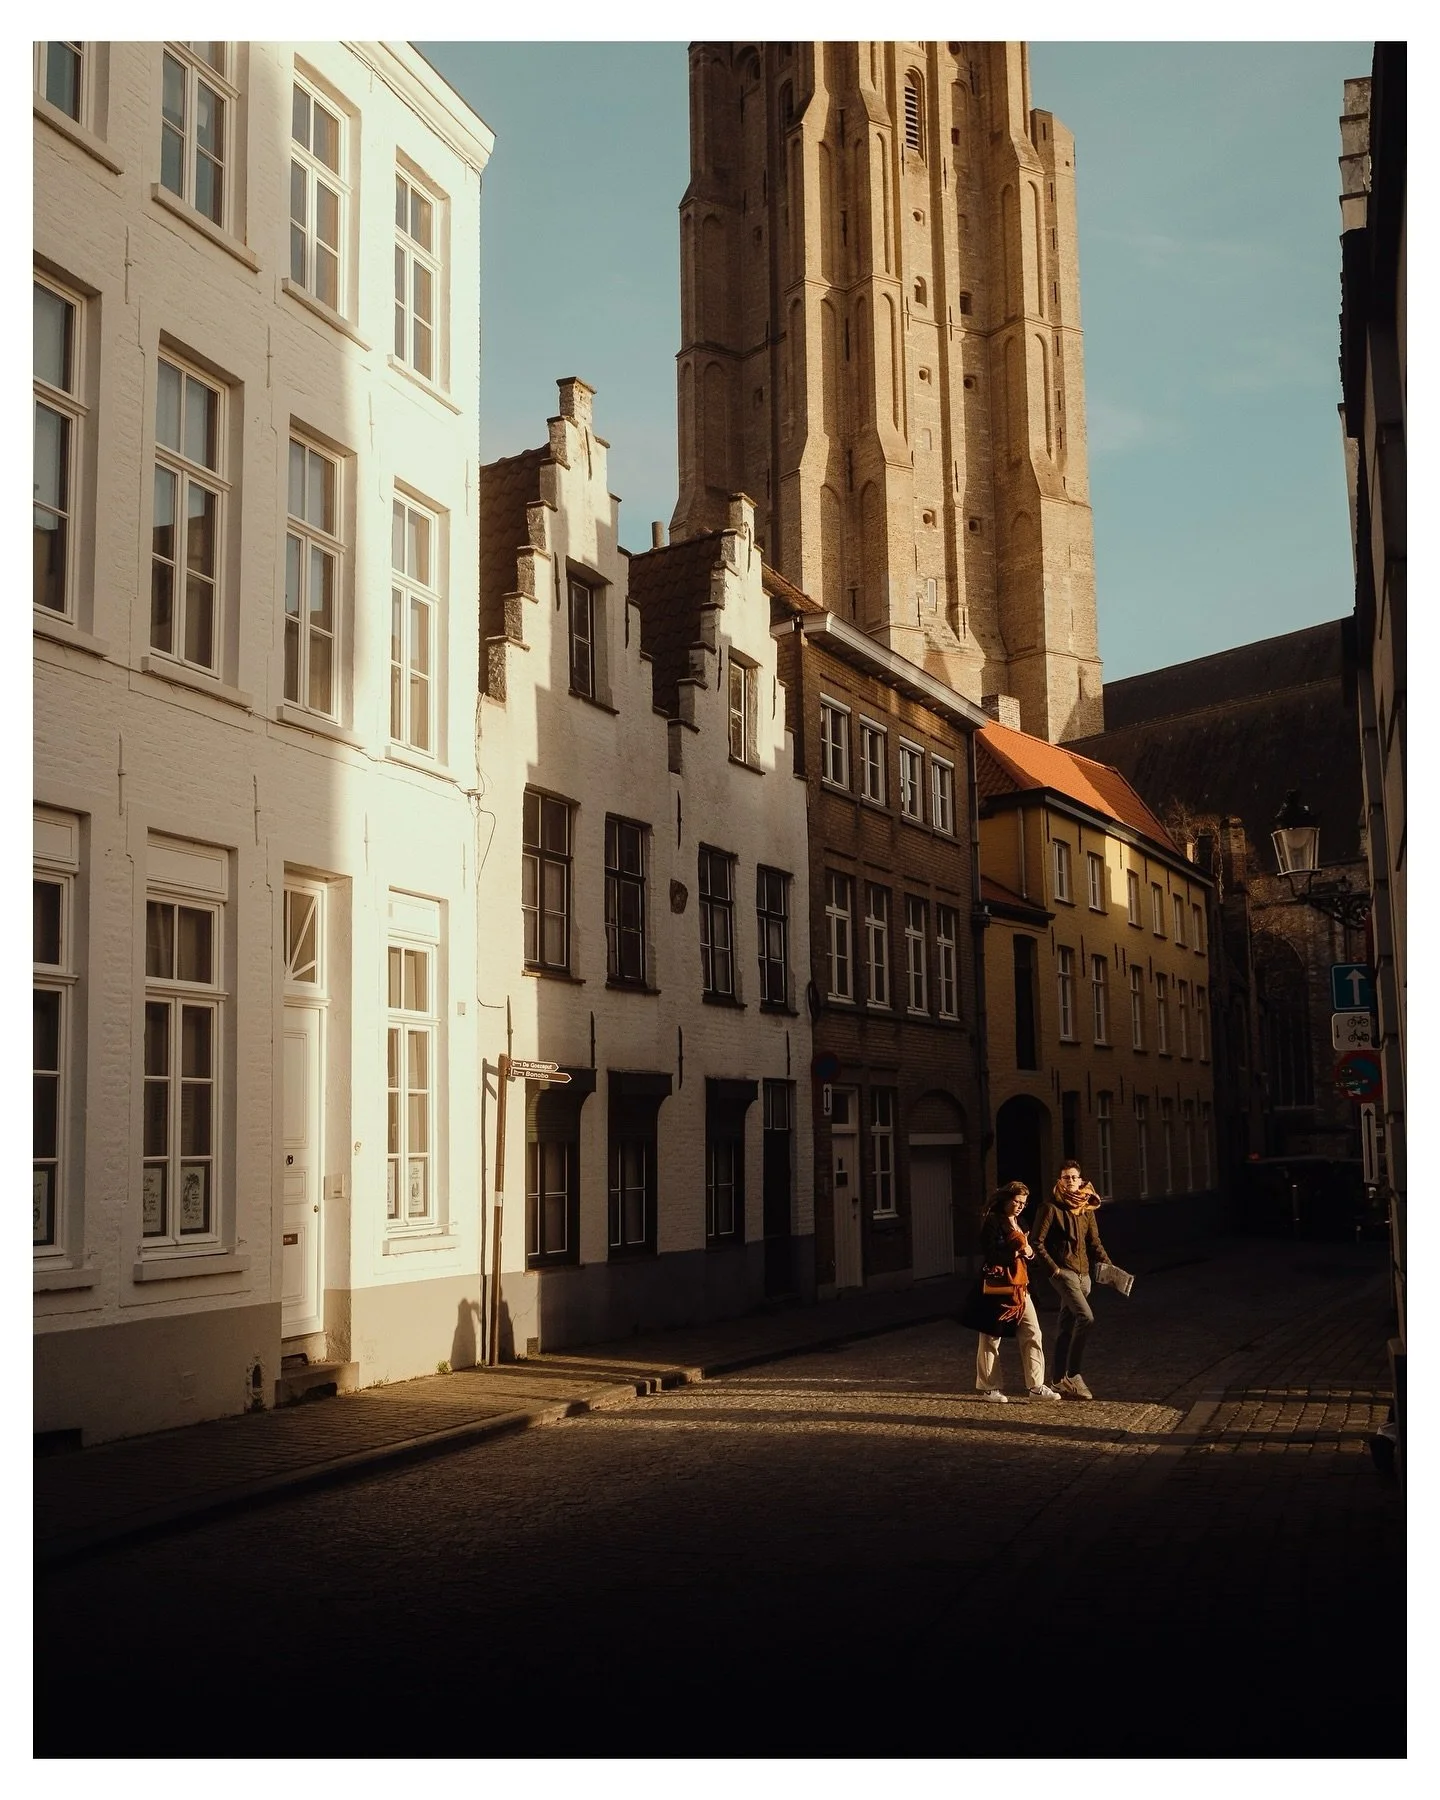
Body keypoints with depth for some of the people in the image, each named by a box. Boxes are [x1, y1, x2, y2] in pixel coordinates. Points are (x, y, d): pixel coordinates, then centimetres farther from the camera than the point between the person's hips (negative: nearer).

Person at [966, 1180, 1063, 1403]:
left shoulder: (1016, 1223, 16)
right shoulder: (992, 1221, -9)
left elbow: (1025, 1252, 20)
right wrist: (1016, 1250, -15)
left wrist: (1028, 1252, -2)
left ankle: (1036, 1386, 3)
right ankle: (986, 1387, 13)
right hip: (996, 1287, -8)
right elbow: (991, 1254, -18)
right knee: (991, 1338, 3)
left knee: (1032, 1335, 0)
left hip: (1018, 1288, 8)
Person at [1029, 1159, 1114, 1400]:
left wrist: (1109, 1266, 0)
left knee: (1066, 1327, 10)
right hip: (1063, 1271, -6)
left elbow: (1095, 1244, 14)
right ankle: (1073, 1374, -15)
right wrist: (1054, 1268, -13)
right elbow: (1038, 1243, -8)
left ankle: (1059, 1378, 16)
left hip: (1083, 1273, 6)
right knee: (1085, 1317, -21)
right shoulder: (1051, 1208, -7)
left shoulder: (1087, 1210, 12)